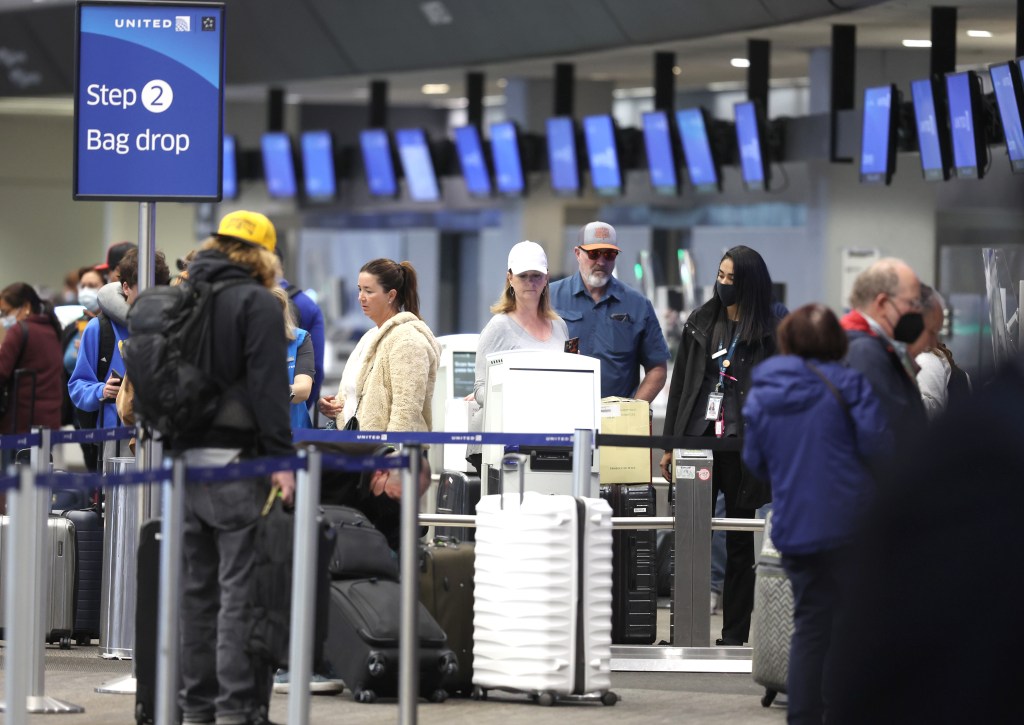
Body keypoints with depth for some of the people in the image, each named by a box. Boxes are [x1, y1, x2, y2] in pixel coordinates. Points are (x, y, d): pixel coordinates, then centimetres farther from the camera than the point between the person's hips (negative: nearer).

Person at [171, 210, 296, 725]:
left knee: (197, 587, 12)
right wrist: (281, 458, -14)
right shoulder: (257, 302, -7)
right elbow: (268, 386, -14)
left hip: (185, 460, 7)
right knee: (241, 588, -6)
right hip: (235, 460, -7)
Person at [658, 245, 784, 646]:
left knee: (740, 544, 5)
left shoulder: (771, 329, -1)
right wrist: (670, 445, 9)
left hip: (742, 447, -3)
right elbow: (679, 385, 13)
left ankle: (734, 635, 10)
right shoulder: (700, 323, 10)